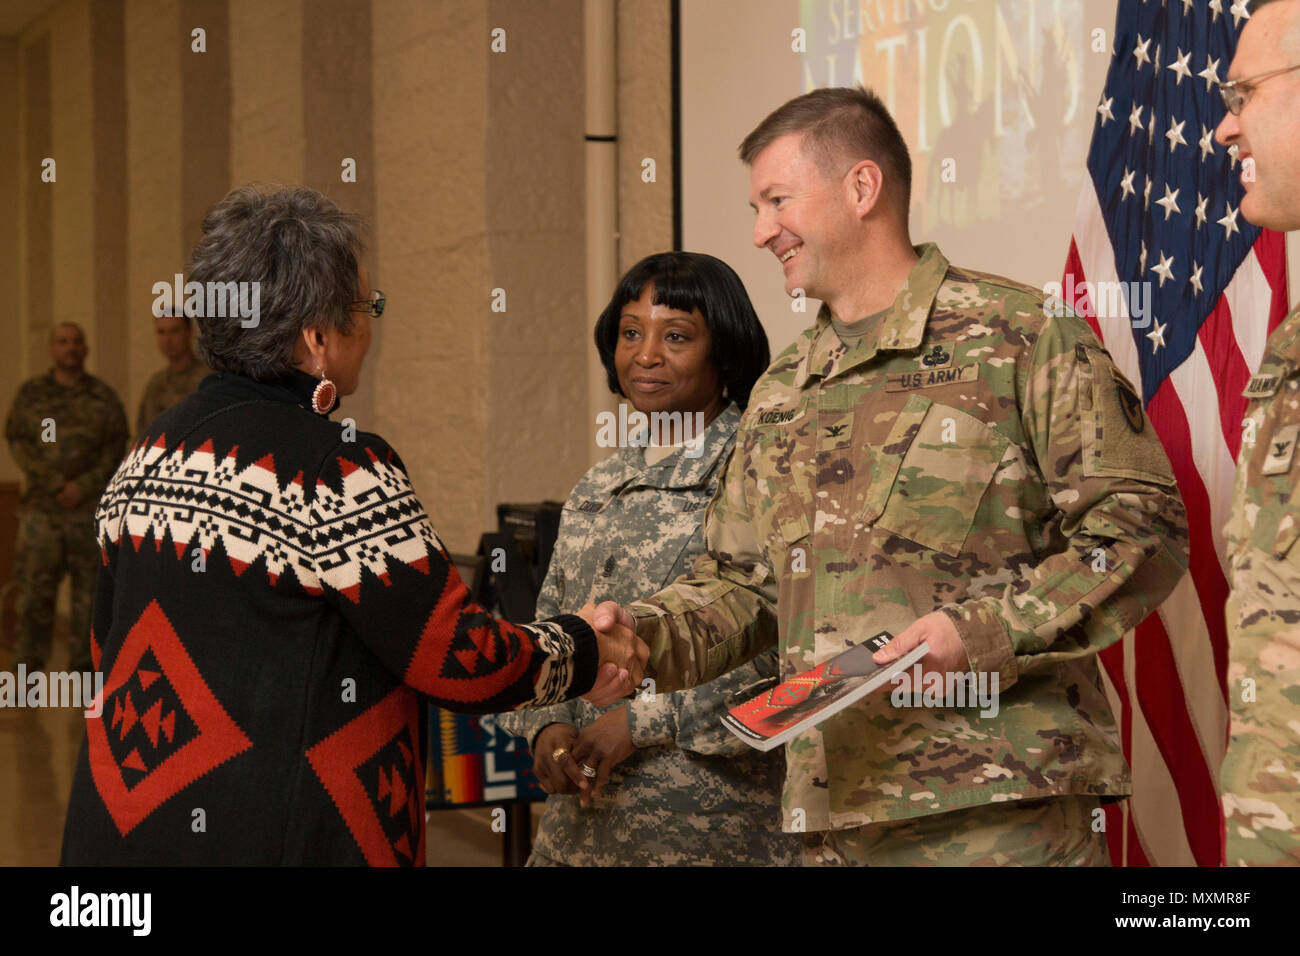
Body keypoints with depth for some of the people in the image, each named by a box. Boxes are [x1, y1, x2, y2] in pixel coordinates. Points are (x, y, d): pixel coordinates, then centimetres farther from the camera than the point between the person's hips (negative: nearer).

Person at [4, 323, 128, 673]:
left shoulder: (104, 396, 4)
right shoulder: (31, 393, 4)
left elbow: (115, 450, -2)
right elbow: (18, 442, -3)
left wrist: (82, 487, -15)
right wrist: (56, 485, -14)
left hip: (91, 506, 0)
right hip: (42, 507, 0)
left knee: (87, 584, 1)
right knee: (37, 585, -5)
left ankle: (81, 666, 9)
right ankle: (30, 667, 2)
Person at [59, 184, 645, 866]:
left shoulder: (147, 456, 5)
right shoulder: (334, 469, -18)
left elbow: (111, 651, 13)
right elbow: (464, 662, -16)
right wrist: (584, 653, 1)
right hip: (273, 840, -8)